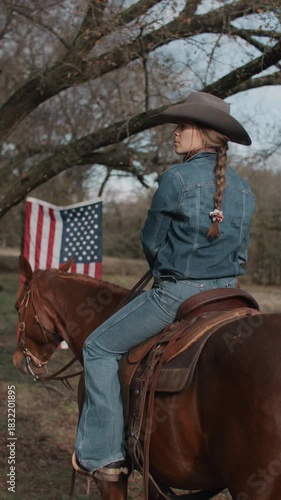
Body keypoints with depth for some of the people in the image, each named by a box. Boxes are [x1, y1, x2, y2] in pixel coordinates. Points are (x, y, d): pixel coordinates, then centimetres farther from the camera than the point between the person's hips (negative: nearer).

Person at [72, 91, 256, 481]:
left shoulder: (177, 178, -13)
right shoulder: (243, 189, 7)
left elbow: (151, 242, -4)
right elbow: (241, 252, 14)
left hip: (177, 295, -7)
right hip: (227, 293, 7)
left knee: (100, 348, 6)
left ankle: (103, 453, 4)